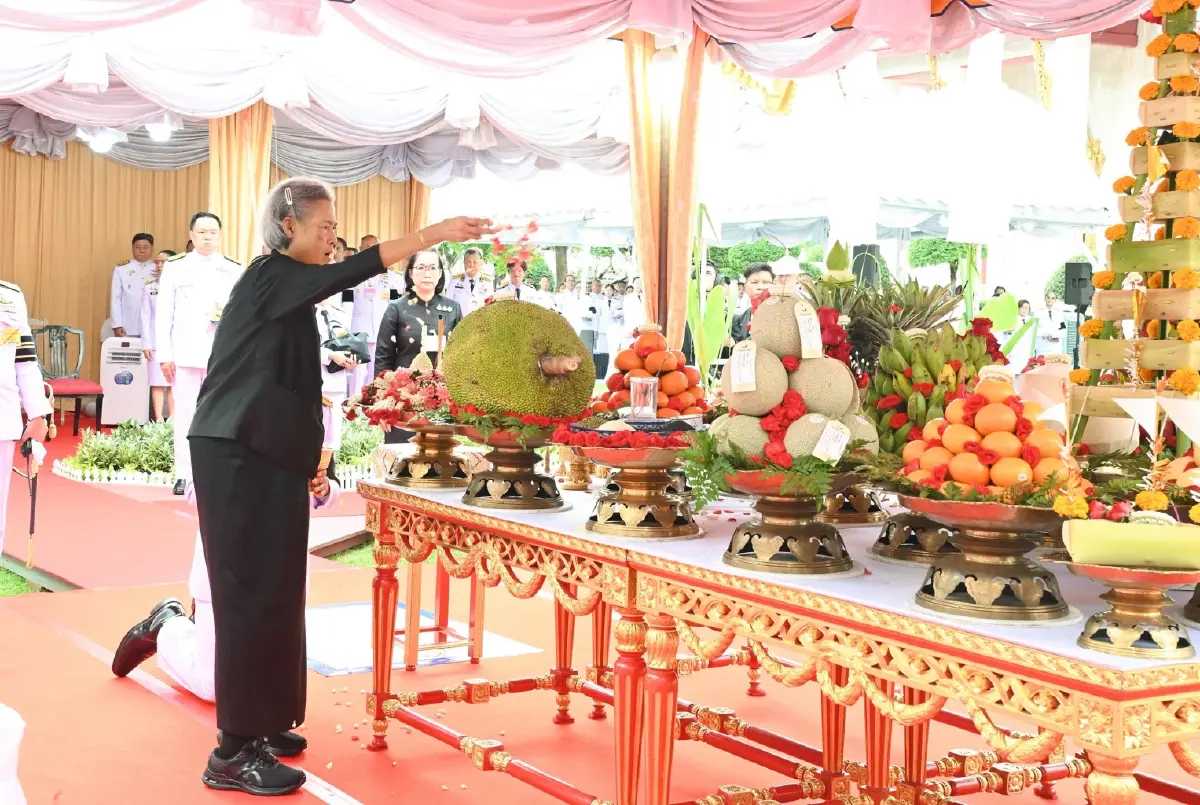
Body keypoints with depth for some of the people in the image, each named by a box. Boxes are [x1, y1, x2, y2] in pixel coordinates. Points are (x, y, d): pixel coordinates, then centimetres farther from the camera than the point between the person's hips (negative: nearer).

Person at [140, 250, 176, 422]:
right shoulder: (149, 287, 9)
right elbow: (145, 316, 7)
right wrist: (146, 344, 0)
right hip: (156, 340, 1)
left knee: (174, 383, -1)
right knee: (157, 383, 1)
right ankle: (158, 419, 6)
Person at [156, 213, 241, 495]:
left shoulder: (235, 270, 8)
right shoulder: (175, 267, 6)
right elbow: (163, 314, 4)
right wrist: (164, 354, -3)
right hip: (185, 352, 0)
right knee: (184, 414, 2)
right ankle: (184, 476, 7)